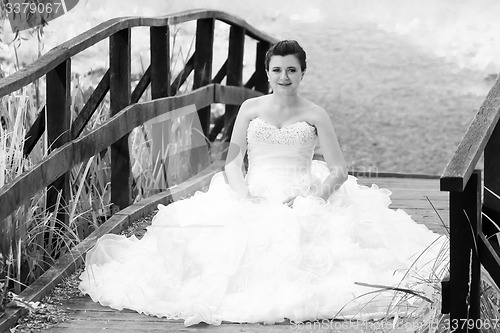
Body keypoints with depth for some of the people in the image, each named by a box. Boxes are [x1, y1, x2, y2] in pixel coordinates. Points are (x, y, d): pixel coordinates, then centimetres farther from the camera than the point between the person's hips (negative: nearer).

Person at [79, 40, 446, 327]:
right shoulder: (251, 108, 10)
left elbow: (339, 170, 2)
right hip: (252, 201, 2)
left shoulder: (315, 115, 5)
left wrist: (309, 200, -13)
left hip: (302, 202, -1)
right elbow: (233, 162, 6)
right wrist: (245, 198, -12)